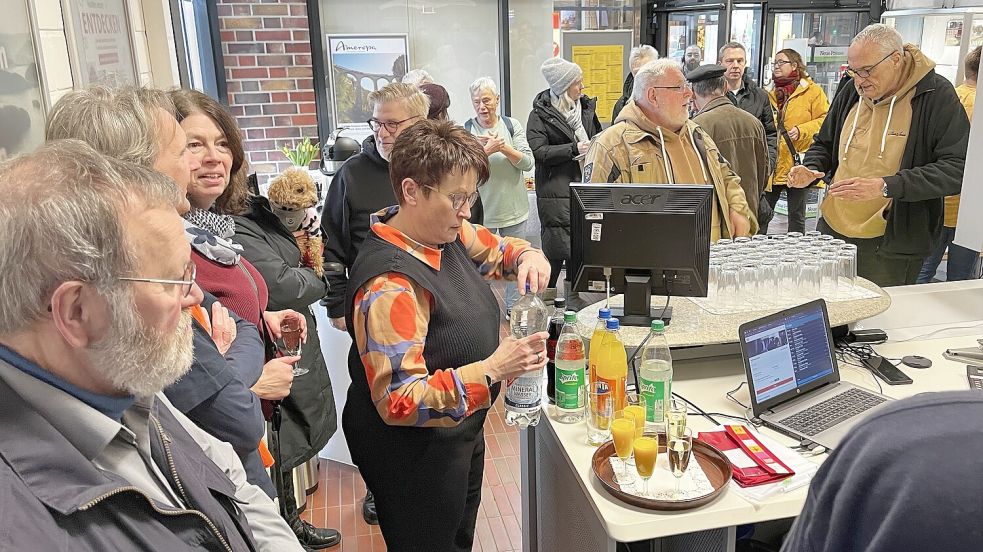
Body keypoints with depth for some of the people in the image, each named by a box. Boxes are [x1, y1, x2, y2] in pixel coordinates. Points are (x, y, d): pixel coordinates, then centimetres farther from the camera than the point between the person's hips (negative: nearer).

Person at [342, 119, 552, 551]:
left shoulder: (448, 235, -6)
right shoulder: (389, 284, -32)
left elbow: (501, 249, 13)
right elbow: (399, 402, -33)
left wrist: (529, 258, -10)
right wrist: (491, 370, -39)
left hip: (458, 433, 8)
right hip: (410, 450, -8)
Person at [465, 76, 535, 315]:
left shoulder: (513, 126, 1)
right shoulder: (466, 131, -4)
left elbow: (528, 162, -6)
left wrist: (505, 148, -20)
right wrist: (487, 151, -25)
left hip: (513, 208, 2)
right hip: (481, 210, -2)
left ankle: (513, 308, 26)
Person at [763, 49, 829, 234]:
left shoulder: (812, 91, 1)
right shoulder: (768, 93, 14)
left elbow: (825, 121, -5)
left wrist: (802, 131, -17)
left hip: (798, 165, -4)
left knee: (796, 217, 7)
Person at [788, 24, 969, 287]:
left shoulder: (936, 95, -10)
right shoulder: (852, 91, 6)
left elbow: (958, 168, -17)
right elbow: (824, 145, 21)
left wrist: (886, 186, -28)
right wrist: (811, 169, -3)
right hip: (831, 232, 5)